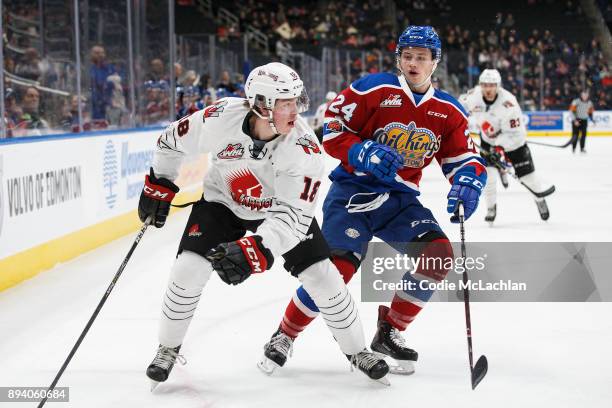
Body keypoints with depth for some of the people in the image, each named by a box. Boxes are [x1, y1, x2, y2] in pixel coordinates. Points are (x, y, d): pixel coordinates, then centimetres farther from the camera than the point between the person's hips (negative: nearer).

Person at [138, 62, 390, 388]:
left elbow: (294, 215, -35)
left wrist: (256, 249, -49)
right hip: (223, 200, 0)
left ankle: (356, 351, 14)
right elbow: (172, 141, -10)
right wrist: (158, 187, -1)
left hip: (283, 206, 0)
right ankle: (168, 348, 10)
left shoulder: (304, 147, -33)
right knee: (188, 271, -14)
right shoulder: (220, 119, -31)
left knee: (323, 277, -8)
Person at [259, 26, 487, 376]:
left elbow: (463, 158, 8)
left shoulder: (449, 112, 5)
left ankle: (389, 332, 2)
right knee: (339, 266, -22)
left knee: (439, 253, -17)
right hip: (353, 190, -5)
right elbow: (331, 130, -7)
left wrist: (469, 181, -14)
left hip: (400, 199, 5)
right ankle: (283, 336, 1)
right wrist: (363, 153, -22)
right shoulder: (373, 89, -9)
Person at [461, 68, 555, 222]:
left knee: (527, 174, 2)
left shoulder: (508, 103, -35)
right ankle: (491, 208, 10)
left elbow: (515, 133, -31)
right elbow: (462, 106, 4)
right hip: (488, 140, 3)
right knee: (487, 174, -10)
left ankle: (540, 198, 32)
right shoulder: (474, 95, -21)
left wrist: (500, 147, -40)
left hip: (512, 140, -3)